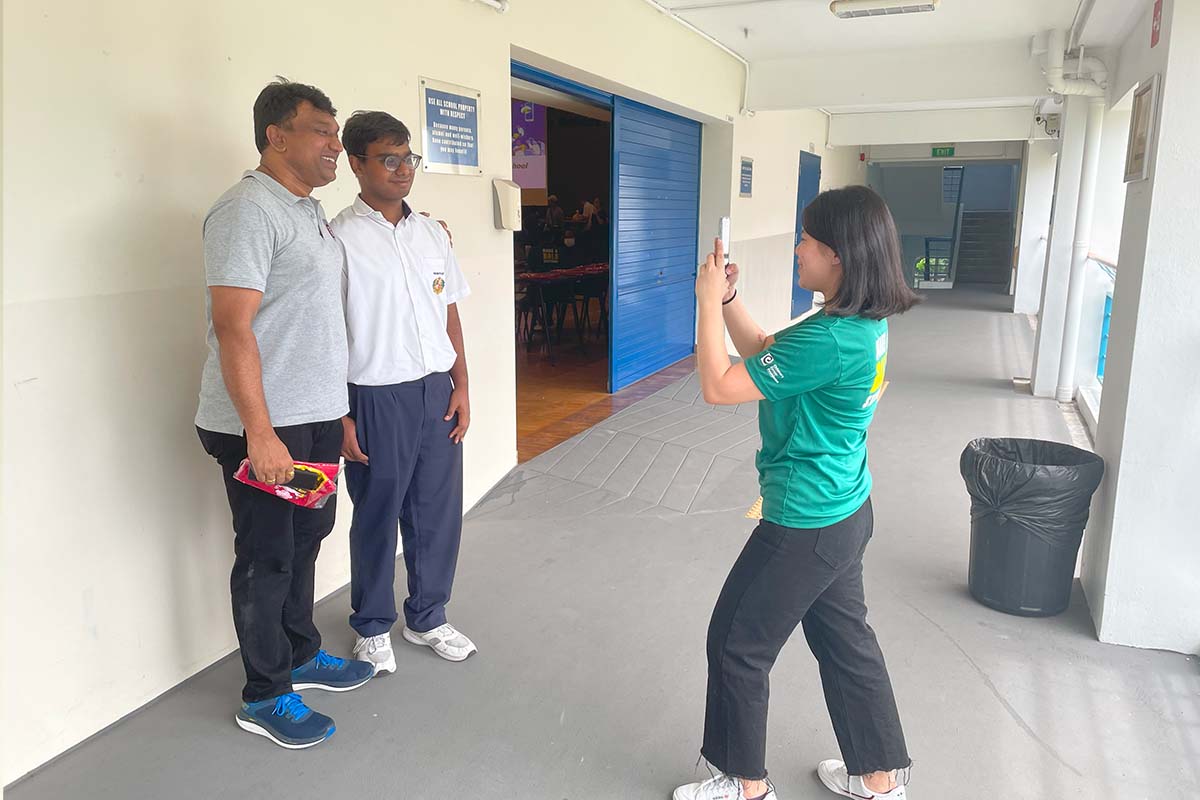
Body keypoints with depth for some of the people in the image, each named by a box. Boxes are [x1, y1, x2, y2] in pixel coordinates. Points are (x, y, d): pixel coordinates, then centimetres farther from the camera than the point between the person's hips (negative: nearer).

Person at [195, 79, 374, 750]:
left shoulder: (312, 211, 15)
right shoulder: (249, 210, -15)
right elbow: (232, 327, -22)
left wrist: (337, 409, 20)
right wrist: (260, 434, -25)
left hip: (318, 417, 9)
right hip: (263, 426, -9)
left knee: (305, 540, 19)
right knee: (267, 558, 4)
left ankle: (302, 657, 38)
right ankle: (265, 698, 20)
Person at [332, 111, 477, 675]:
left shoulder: (432, 234, 9)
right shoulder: (340, 238, -9)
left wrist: (460, 384, 7)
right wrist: (339, 416, -11)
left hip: (437, 392, 5)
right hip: (377, 398, -5)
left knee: (438, 513, 13)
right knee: (376, 519, 9)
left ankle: (427, 617, 33)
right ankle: (373, 628, 30)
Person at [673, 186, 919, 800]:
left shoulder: (830, 341, -29)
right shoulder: (864, 321, 2)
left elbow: (719, 387, -24)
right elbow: (766, 354, 13)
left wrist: (708, 303, -14)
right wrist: (728, 298, 3)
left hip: (805, 525, -10)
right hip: (845, 512, 10)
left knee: (738, 644, 9)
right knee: (844, 638, 23)